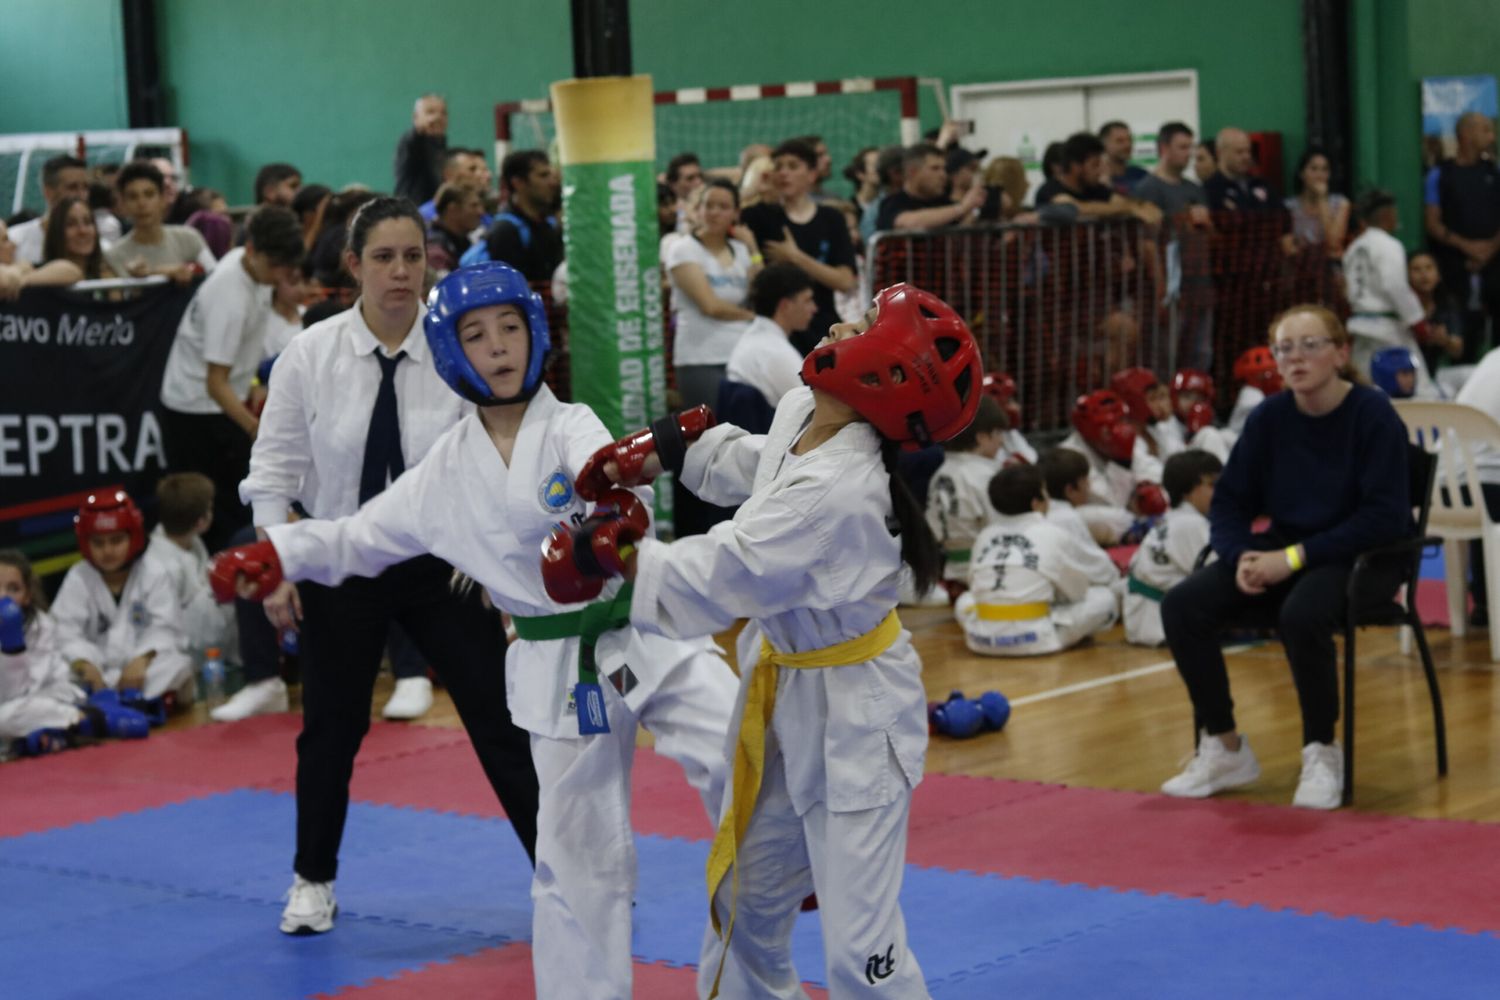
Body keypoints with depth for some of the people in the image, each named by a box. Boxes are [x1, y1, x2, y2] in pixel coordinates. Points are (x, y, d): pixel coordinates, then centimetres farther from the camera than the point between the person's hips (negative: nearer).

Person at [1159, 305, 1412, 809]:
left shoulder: (1372, 414, -14)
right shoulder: (1270, 417, 0)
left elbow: (1385, 517, -19)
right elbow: (1230, 500, 5)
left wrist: (1294, 557, -23)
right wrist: (1241, 556, -17)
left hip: (1360, 558, -5)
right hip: (1284, 553, 5)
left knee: (1301, 614, -38)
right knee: (1182, 606, -17)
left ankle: (1322, 752, -14)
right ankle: (1225, 749, -1)